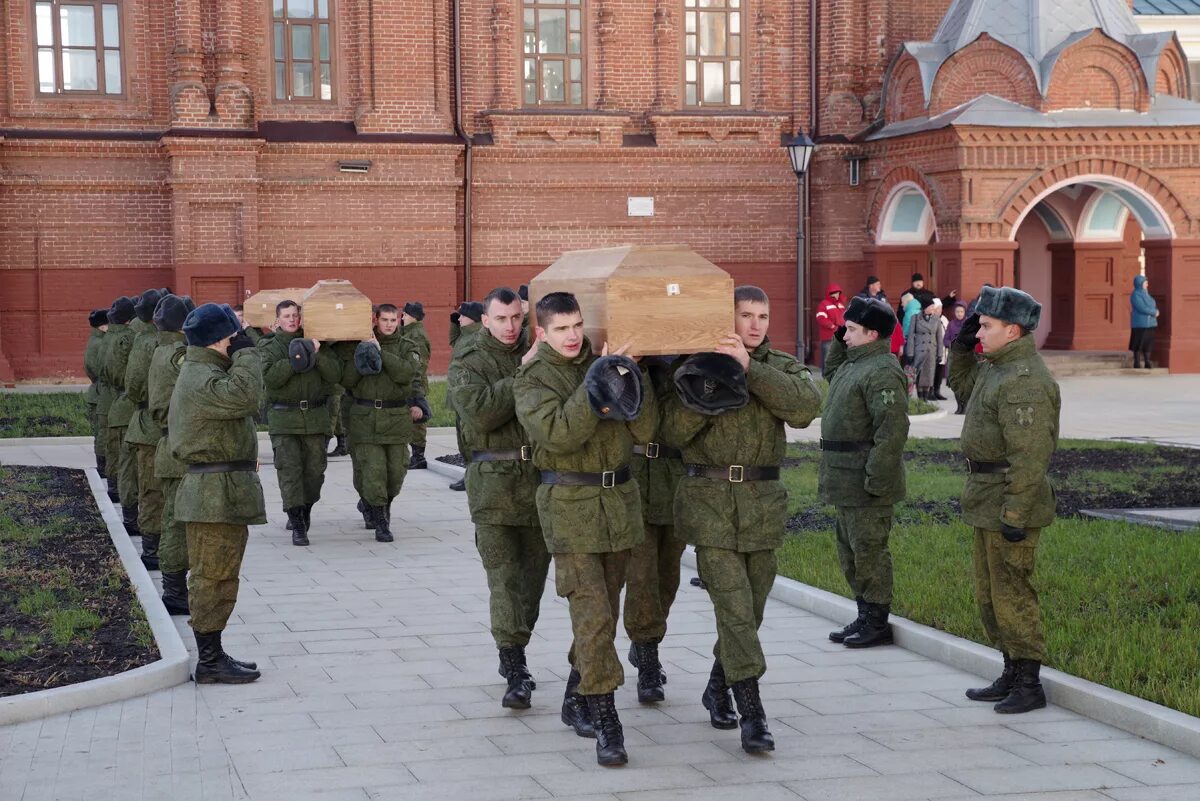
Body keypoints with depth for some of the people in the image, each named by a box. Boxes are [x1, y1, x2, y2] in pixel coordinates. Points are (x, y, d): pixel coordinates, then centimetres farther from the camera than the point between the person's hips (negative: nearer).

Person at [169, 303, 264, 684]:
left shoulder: (200, 373, 17)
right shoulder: (202, 381, -19)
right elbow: (245, 396, -34)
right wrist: (246, 351, -22)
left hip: (220, 491, 11)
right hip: (217, 493, -11)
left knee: (217, 576, 16)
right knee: (213, 577, -5)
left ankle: (212, 654, 23)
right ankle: (209, 662, 0)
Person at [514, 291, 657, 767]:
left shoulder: (606, 362, 7)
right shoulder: (533, 378, -3)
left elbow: (645, 431, 1)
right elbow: (557, 433, -20)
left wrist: (631, 382, -12)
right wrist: (595, 391, -23)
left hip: (619, 497, 5)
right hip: (569, 501, -5)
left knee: (605, 608, 12)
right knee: (592, 612, -12)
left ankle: (576, 700, 28)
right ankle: (605, 721, -10)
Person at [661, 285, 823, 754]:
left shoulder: (782, 368, 9)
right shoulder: (697, 367, 5)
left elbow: (806, 406, -13)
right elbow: (674, 434, -3)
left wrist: (749, 370, -19)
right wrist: (706, 389, -16)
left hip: (763, 502, 3)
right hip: (709, 500, -3)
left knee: (750, 608, 11)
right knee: (734, 606, -12)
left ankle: (717, 689, 33)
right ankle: (752, 713, -12)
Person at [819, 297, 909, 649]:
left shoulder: (882, 372, -19)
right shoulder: (855, 363, 14)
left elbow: (893, 429, -25)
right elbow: (831, 374, 37)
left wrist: (876, 478, -26)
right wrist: (839, 342, 20)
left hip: (866, 480, -11)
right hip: (846, 481, 11)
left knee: (868, 549, -3)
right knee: (850, 549, 17)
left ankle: (877, 623, 5)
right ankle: (865, 617, 26)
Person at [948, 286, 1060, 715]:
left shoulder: (1025, 381, -21)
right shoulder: (998, 367, 11)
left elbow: (1029, 455, -25)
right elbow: (962, 384, 31)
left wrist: (1015, 515, -26)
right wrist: (960, 346, 13)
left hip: (1012, 503, -11)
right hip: (988, 502, 11)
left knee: (1012, 595, -4)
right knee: (989, 595, 16)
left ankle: (1029, 685, 4)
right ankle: (1012, 675, 25)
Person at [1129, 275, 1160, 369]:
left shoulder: (1146, 294, 16)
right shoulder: (1135, 295, -10)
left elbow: (1154, 305, 16)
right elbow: (1142, 308, -20)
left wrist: (1155, 311, -6)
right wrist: (1154, 312, -13)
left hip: (1149, 323, 8)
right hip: (1140, 323, -8)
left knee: (1148, 343, 7)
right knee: (1138, 344, -4)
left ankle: (1147, 362, 10)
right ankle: (1137, 363, 1)